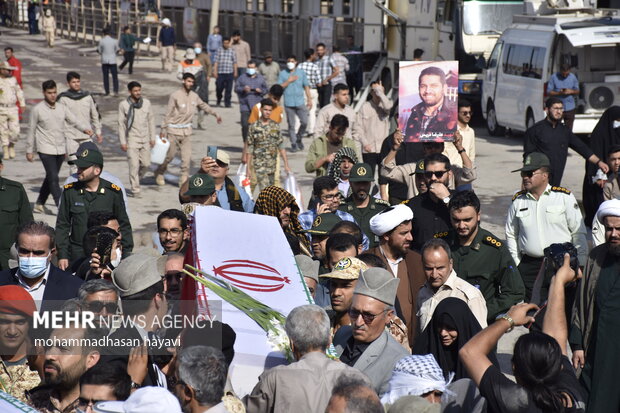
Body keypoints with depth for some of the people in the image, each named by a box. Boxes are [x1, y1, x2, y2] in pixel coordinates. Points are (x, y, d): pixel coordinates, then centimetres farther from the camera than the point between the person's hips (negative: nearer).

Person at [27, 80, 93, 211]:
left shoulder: (62, 108, 7)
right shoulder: (37, 109, -4)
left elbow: (74, 121, 3)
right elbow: (32, 131, 1)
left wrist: (85, 128, -18)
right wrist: (29, 150, 2)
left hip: (60, 149, 5)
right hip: (46, 150, -5)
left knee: (50, 178, 14)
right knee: (53, 178, -11)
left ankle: (39, 204, 28)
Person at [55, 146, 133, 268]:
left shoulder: (113, 192, 0)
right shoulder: (70, 191, 3)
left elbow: (123, 225, 8)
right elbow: (62, 225, 8)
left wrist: (127, 254, 4)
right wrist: (62, 255, 2)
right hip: (76, 255, 1)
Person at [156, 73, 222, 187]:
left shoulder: (194, 96, 4)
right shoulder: (175, 96, -13)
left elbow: (203, 105, 22)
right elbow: (168, 114, -11)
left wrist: (215, 114, 29)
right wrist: (163, 129, -13)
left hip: (186, 130, 5)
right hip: (174, 130, -5)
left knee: (187, 156, -3)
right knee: (170, 155, 4)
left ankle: (184, 179, 4)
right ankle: (159, 173, 28)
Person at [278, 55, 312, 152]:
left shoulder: (301, 72, 10)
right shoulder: (282, 74, 5)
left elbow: (306, 86, 12)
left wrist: (309, 99, 6)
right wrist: (288, 81, -9)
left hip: (300, 103, 1)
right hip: (289, 103, -1)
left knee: (304, 122, -7)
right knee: (291, 125, 1)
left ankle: (299, 139, 16)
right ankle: (293, 144, 10)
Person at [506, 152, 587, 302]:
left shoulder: (564, 197, 0)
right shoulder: (518, 201, 8)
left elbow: (578, 232, 2)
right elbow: (511, 235, 18)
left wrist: (581, 265, 0)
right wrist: (516, 264, 12)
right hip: (529, 266, 2)